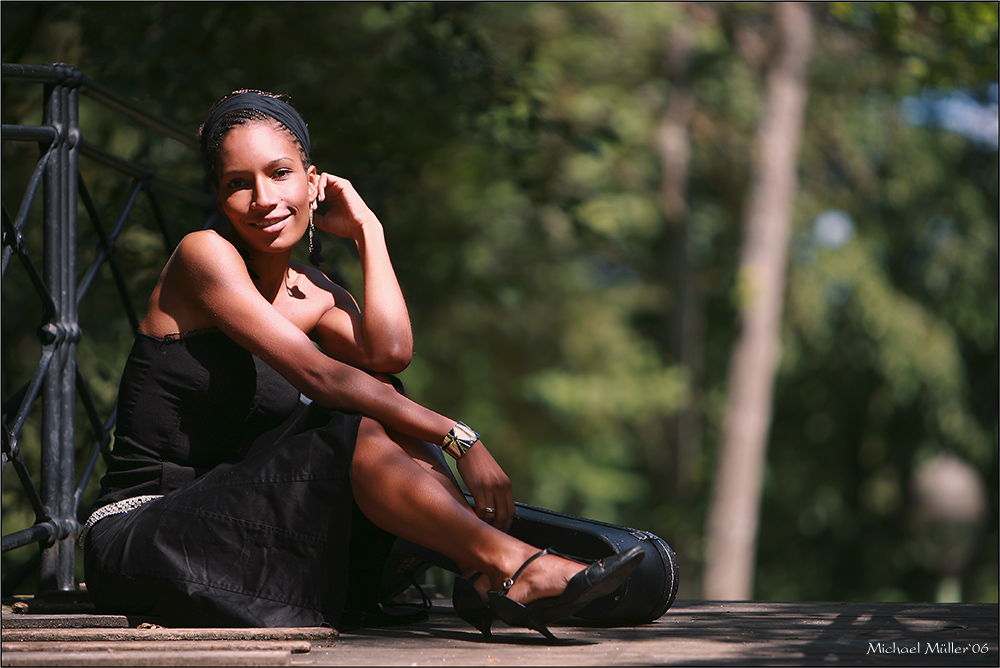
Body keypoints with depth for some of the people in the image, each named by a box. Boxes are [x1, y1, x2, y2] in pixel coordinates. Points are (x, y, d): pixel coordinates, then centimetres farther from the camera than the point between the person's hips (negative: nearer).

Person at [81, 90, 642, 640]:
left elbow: (389, 351, -12)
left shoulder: (312, 294, 12)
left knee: (382, 405, -10)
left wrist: (366, 228, 0)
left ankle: (485, 579, -26)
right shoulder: (205, 255, -10)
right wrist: (459, 439, -23)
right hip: (139, 532, -7)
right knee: (364, 431, -23)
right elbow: (316, 374, -20)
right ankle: (512, 567, -29)